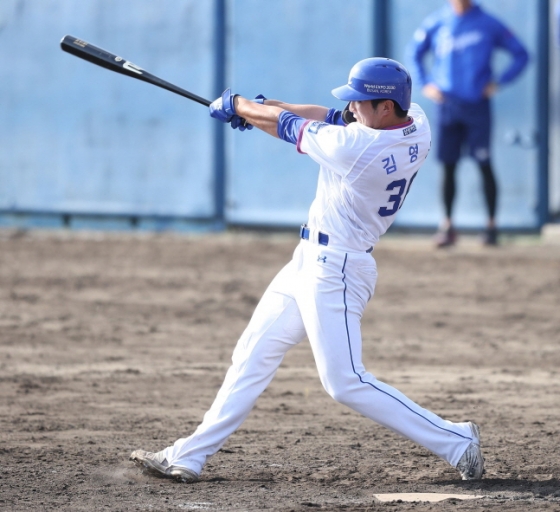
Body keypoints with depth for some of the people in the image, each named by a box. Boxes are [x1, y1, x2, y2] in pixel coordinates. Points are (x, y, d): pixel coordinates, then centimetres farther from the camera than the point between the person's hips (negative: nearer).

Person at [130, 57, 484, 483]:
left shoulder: (355, 148, -26)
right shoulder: (417, 125, -3)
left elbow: (289, 126, -9)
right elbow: (333, 118, 10)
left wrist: (237, 105, 9)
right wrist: (260, 108, 9)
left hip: (334, 271, -10)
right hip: (313, 261, 10)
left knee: (346, 382, -10)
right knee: (254, 354, 13)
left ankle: (456, 442, -4)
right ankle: (188, 457, 19)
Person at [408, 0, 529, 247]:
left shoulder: (488, 24, -1)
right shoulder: (436, 23, 3)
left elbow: (520, 55, 5)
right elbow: (415, 53, 17)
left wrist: (498, 82, -4)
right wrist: (425, 83, 5)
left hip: (477, 104, -2)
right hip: (448, 104, 2)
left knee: (485, 165, -2)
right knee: (448, 166, 3)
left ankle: (491, 224, 6)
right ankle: (447, 224, 9)